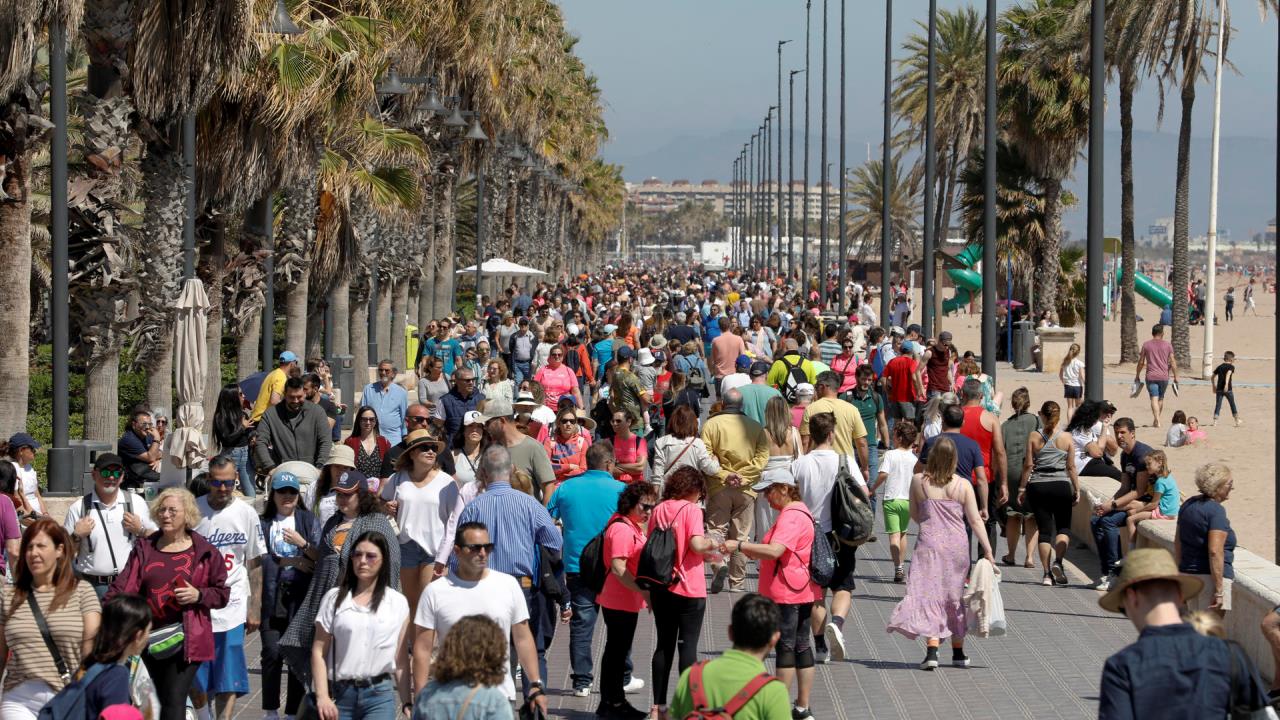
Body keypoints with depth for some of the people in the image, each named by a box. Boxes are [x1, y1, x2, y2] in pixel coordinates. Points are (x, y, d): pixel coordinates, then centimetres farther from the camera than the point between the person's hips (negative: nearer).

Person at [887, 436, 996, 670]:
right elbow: (975, 521, -3)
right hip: (957, 545, 2)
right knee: (955, 596, 15)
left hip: (929, 543, -2)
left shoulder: (918, 481, -3)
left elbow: (915, 515, 8)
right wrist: (988, 550, 0)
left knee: (929, 594, -3)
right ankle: (958, 653, 25)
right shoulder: (963, 485, -2)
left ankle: (932, 650, -20)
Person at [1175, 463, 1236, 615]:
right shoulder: (1216, 511, -14)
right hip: (1210, 575, -8)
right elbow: (1215, 551, -22)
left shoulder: (1188, 505, 11)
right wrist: (1219, 590, -21)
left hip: (1187, 573, 8)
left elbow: (1178, 544, 16)